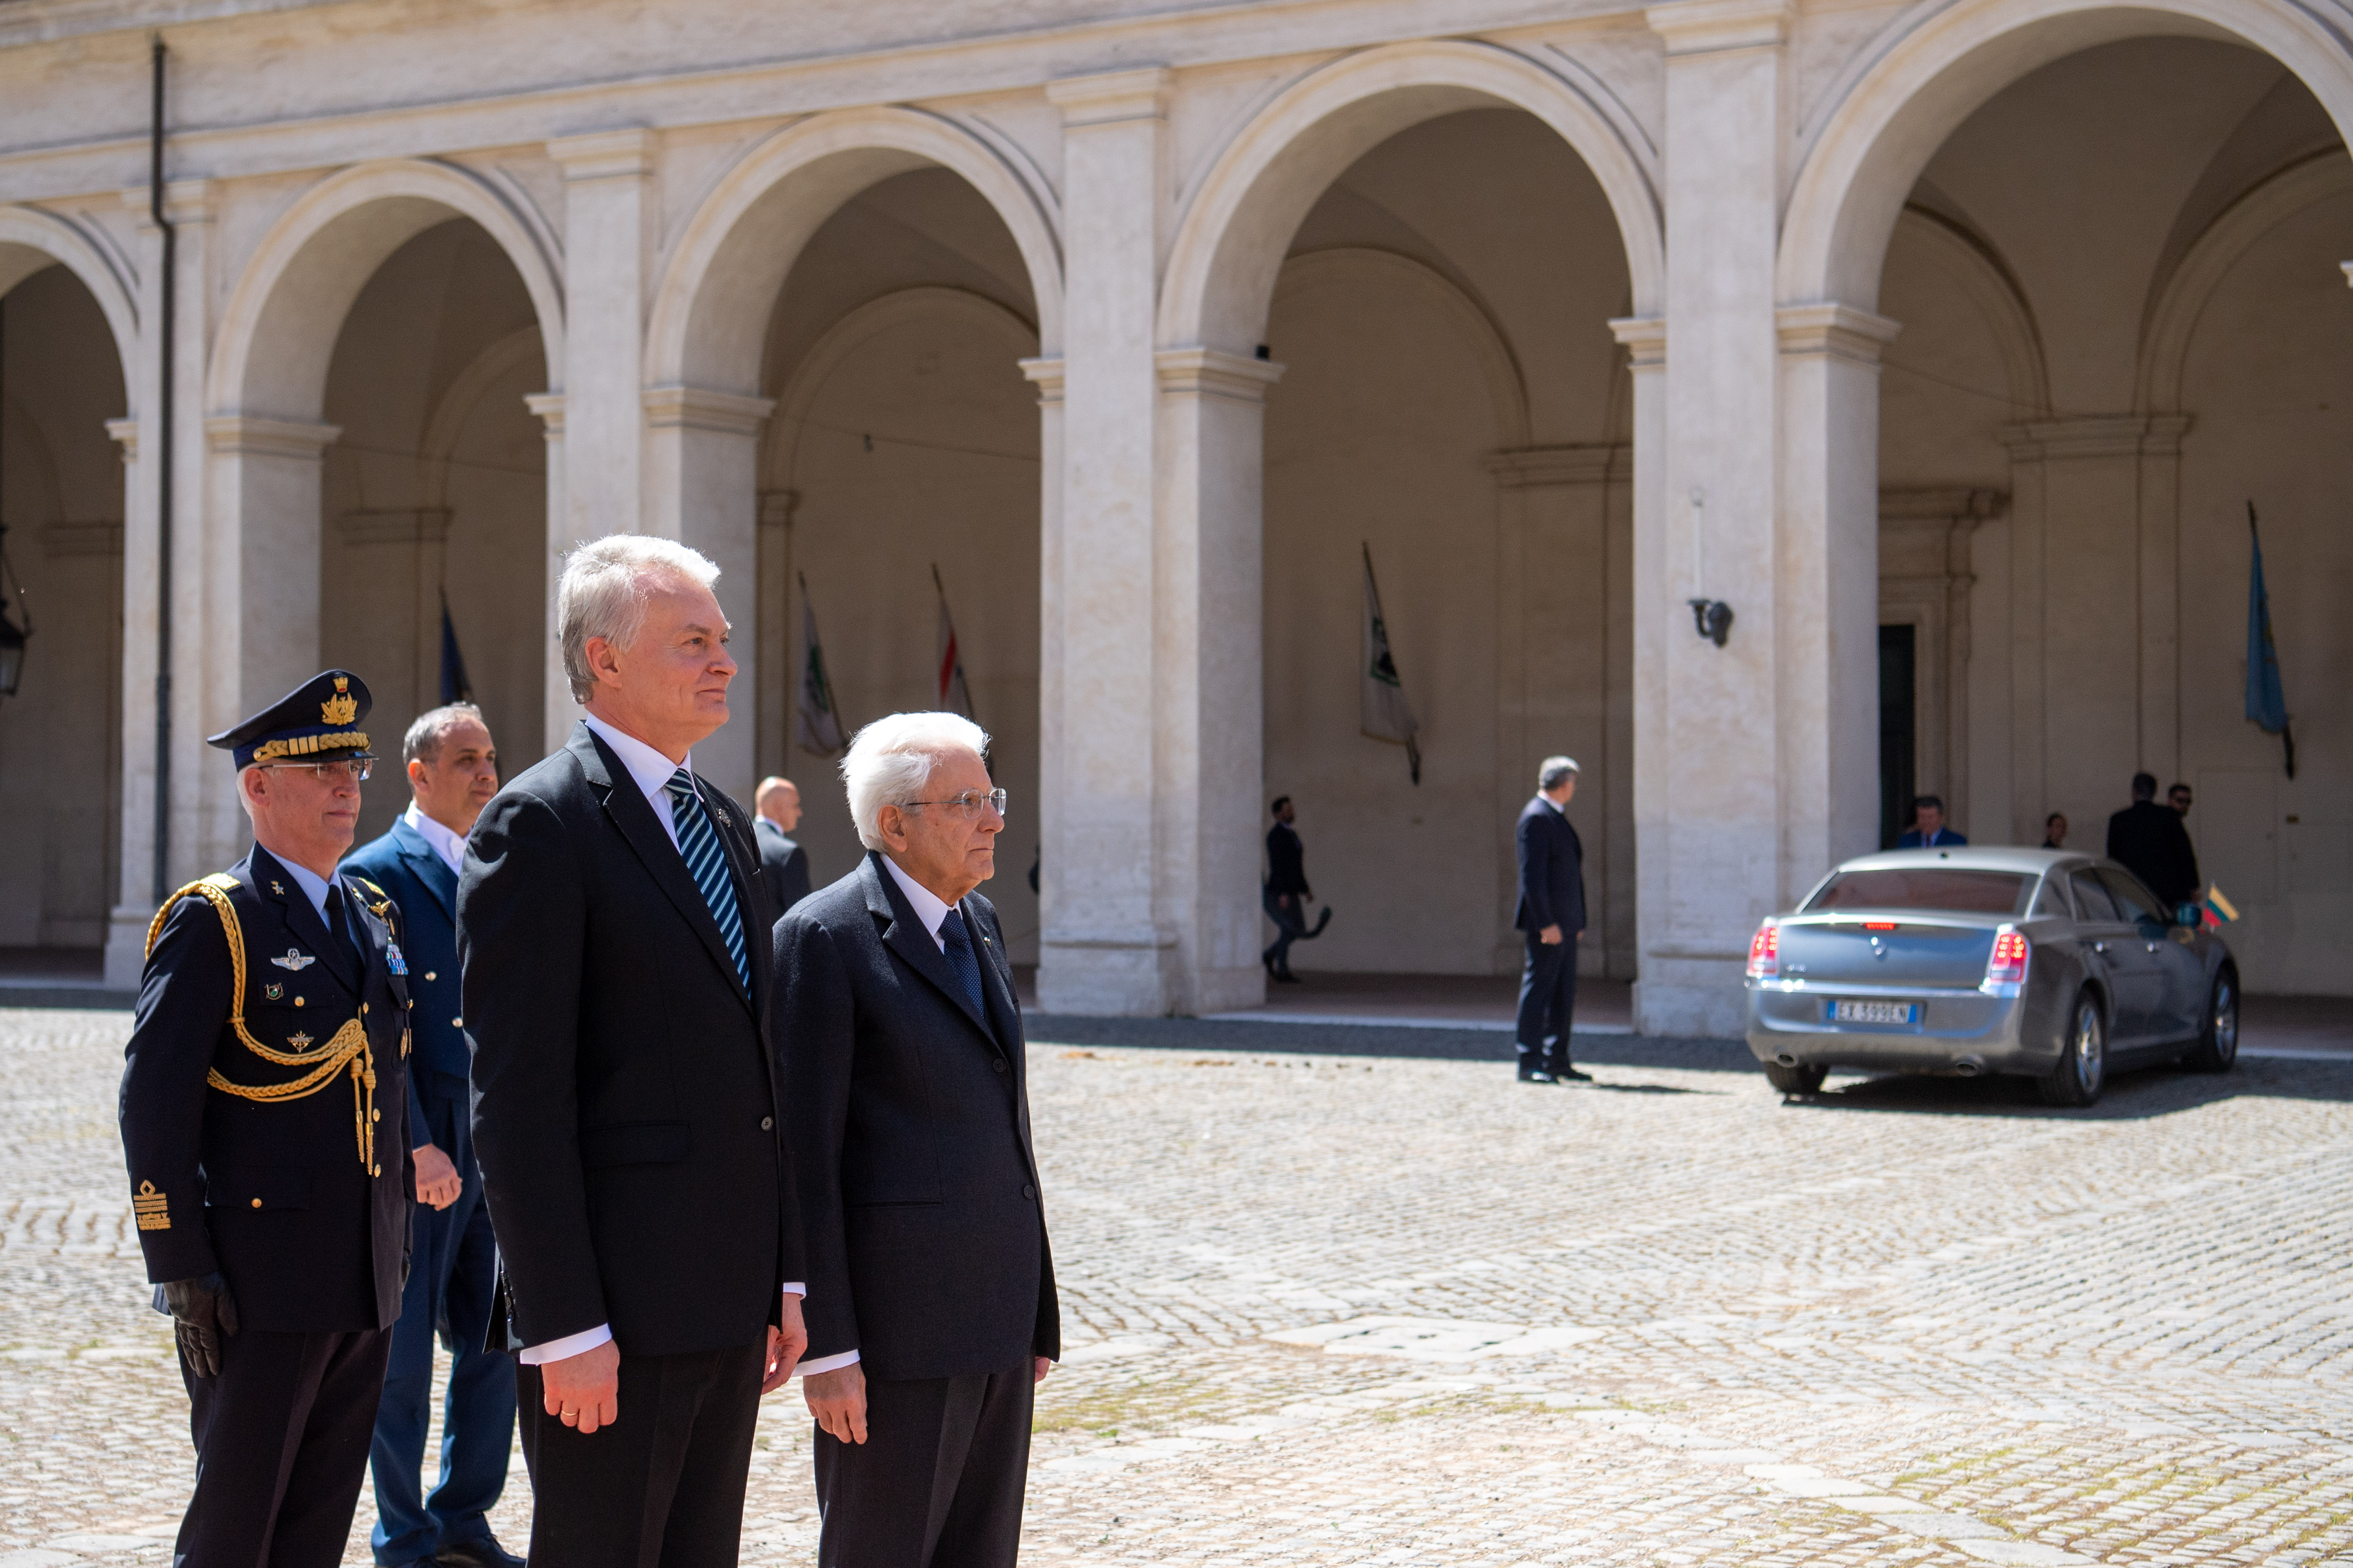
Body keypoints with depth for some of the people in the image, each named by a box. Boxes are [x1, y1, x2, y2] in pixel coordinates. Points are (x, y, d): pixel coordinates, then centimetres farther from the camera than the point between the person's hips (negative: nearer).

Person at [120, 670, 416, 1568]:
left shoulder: (373, 917, 14)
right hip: (262, 1283, -7)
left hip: (365, 1282, 7)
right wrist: (181, 1271, -15)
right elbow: (153, 1103, -12)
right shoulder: (212, 923, -8)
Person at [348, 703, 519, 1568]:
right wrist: (417, 1146, -18)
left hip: (501, 1145, 7)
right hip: (423, 1154, -7)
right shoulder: (376, 876, -8)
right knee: (404, 1350, 4)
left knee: (497, 1340, 11)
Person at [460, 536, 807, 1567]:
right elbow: (515, 1097, -16)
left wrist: (785, 1277, 15)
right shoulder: (538, 825, -11)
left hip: (726, 1296, 8)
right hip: (613, 1306, -8)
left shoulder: (725, 825, 16)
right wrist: (564, 1327, -19)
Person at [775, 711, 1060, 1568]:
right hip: (892, 1317, -7)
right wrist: (826, 1348, -16)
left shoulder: (981, 923, 14)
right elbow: (805, 1155, -13)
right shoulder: (824, 937, -10)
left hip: (995, 1307, 7)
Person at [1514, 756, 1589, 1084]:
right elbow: (1532, 875, -18)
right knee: (1538, 987, -7)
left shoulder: (1556, 818, 19)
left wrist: (1577, 921, 19)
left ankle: (1558, 1061, 15)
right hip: (1548, 921, -10)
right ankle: (1530, 1063, -5)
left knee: (1564, 993, 10)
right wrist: (1546, 923, -22)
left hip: (1565, 922, 10)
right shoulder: (1536, 818, -12)